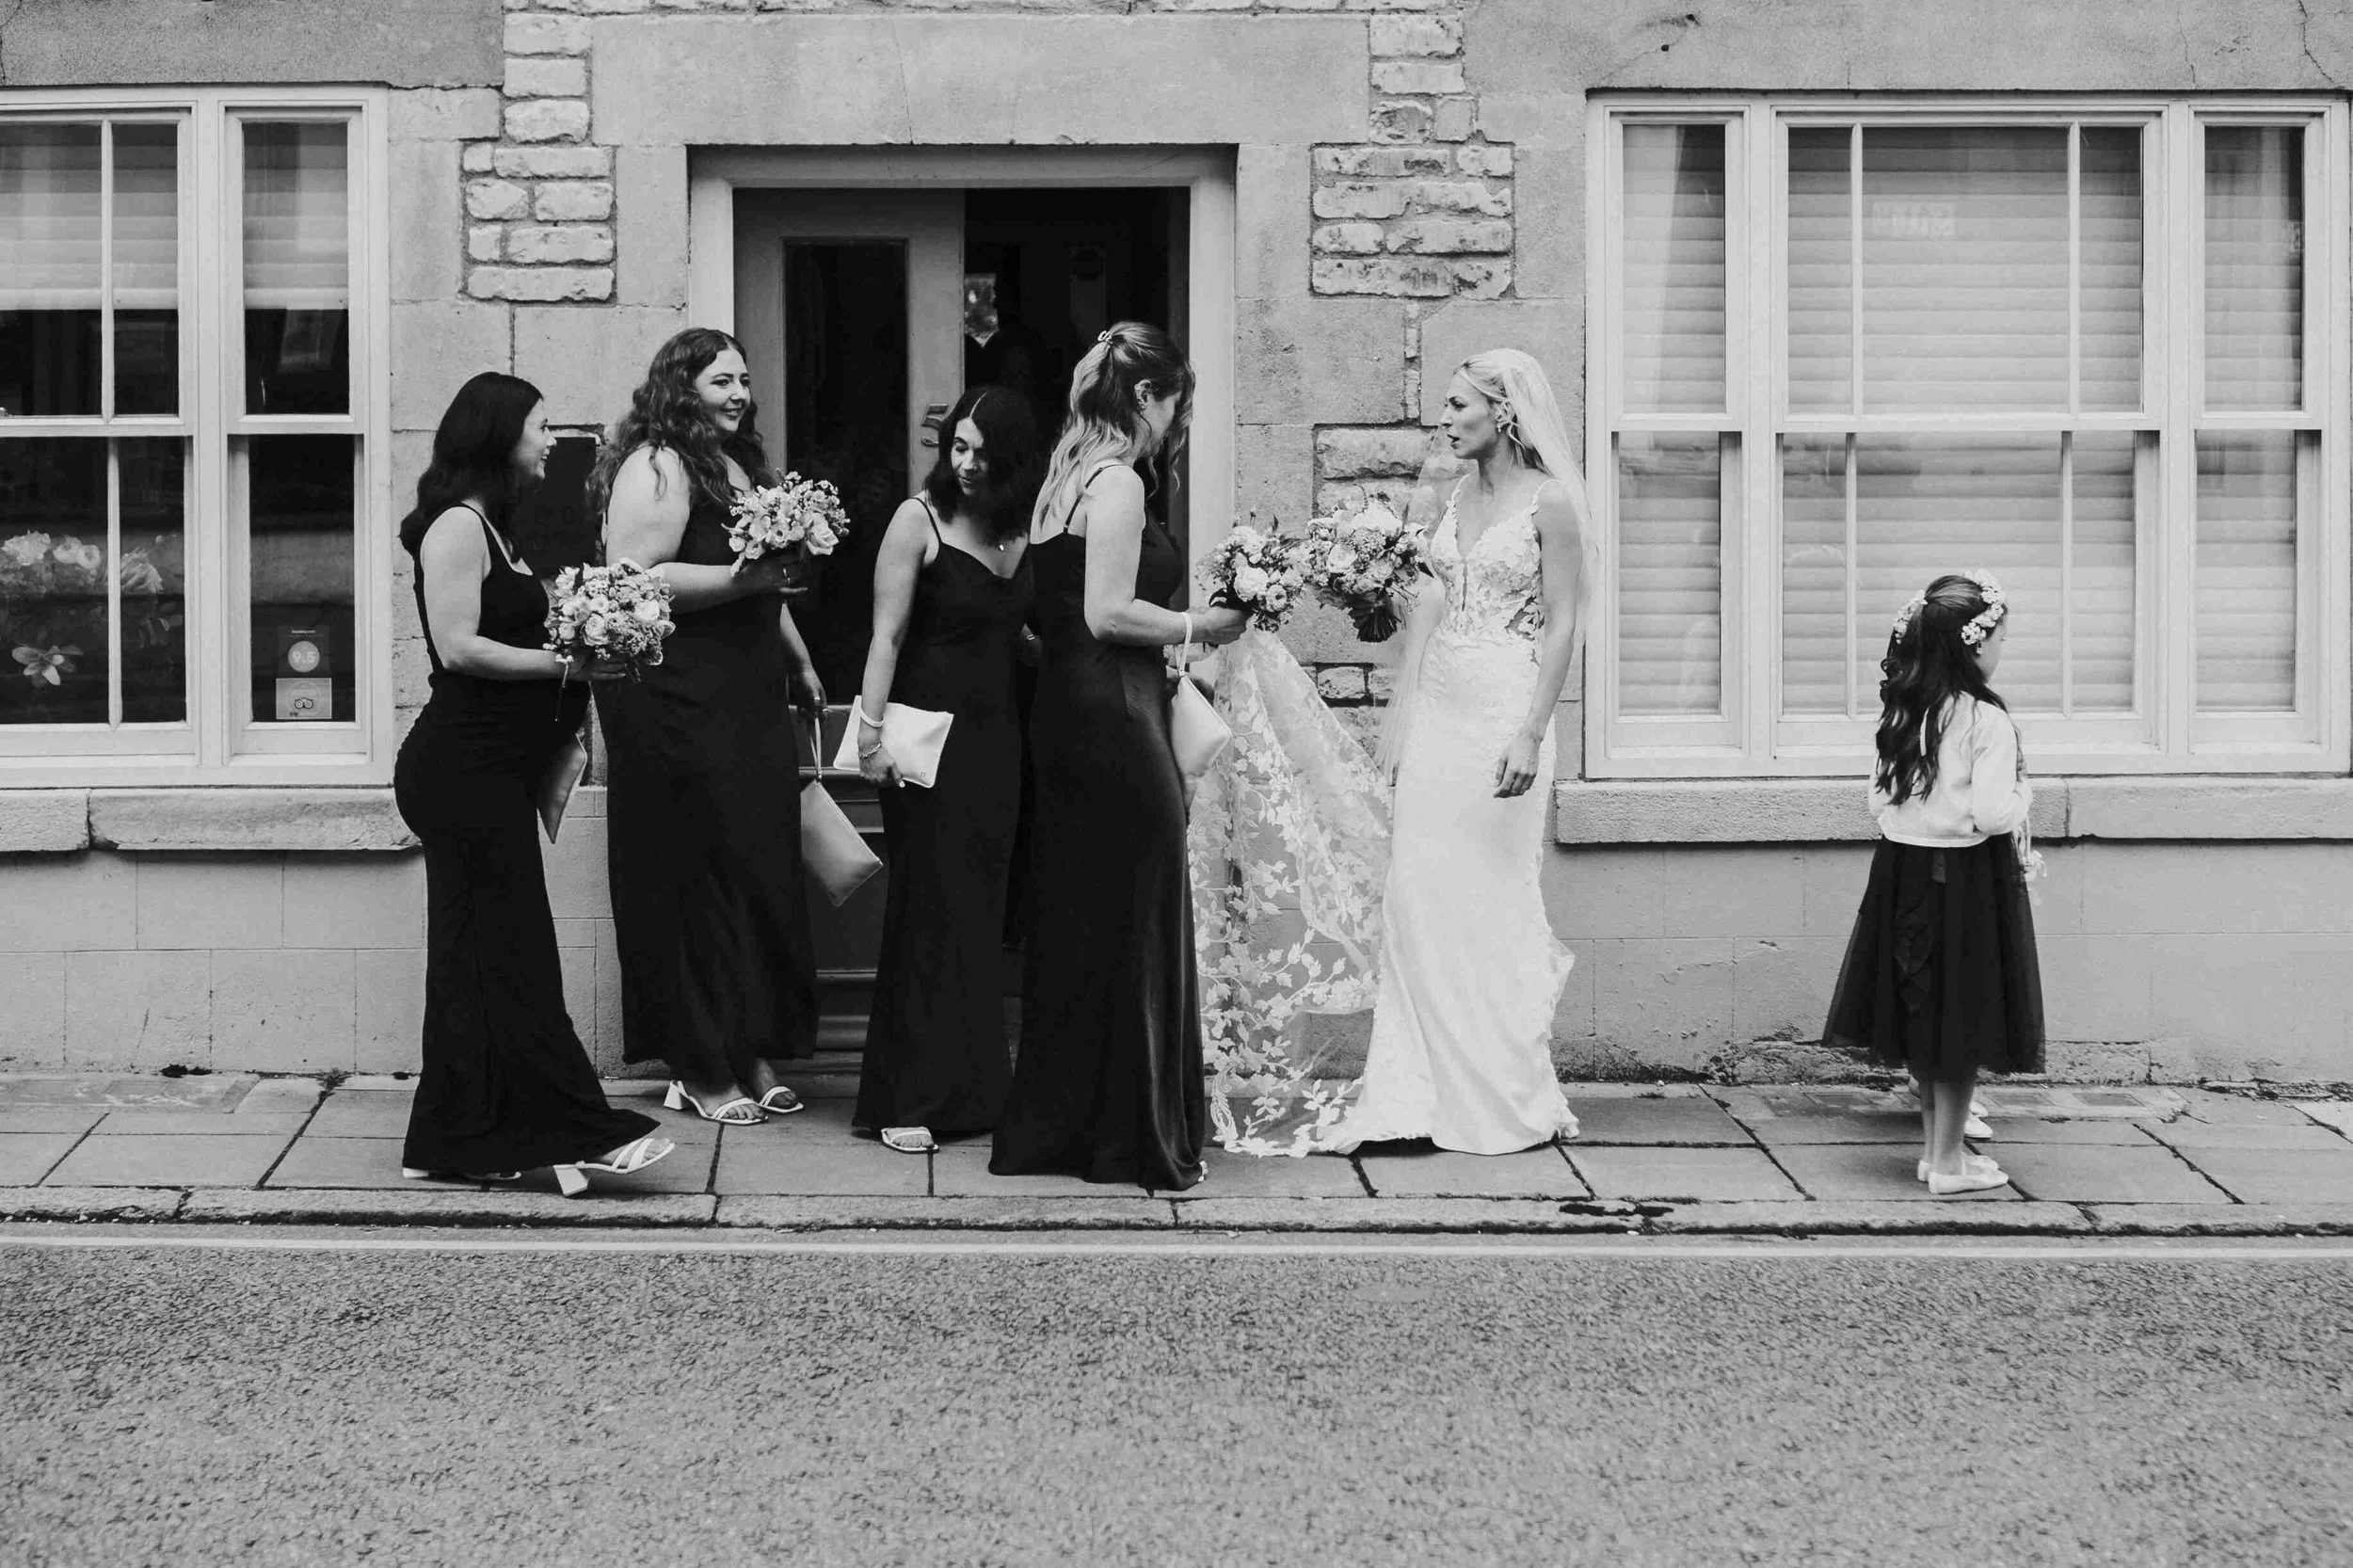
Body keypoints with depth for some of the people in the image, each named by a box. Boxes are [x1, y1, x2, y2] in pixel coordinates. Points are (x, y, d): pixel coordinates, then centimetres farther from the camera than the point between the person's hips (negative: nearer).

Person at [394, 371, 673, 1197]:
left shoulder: (489, 528, 18)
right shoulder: (457, 525, -12)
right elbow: (458, 647, -20)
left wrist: (582, 645, 9)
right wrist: (562, 663, -15)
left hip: (489, 772, 11)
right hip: (465, 768, -11)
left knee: (478, 956, 11)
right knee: (507, 954, -8)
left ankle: (456, 1142, 15)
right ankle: (579, 1133, -8)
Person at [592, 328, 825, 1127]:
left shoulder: (737, 463, 19)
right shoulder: (656, 466, -10)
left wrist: (800, 662, 30)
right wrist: (742, 577, -21)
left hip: (748, 705, 9)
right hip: (679, 708, -9)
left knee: (763, 873, 7)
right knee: (695, 876, -4)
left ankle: (750, 1051, 15)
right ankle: (699, 1067, 3)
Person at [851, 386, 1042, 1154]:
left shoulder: (1020, 533, 9)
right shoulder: (920, 520, -6)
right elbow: (887, 635, -10)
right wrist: (872, 730, -15)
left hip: (997, 737, 5)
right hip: (930, 734, -5)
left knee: (981, 911, 9)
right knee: (929, 911, -4)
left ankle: (972, 1088, 17)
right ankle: (908, 1100, 0)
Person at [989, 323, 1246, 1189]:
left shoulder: (1065, 477, 16)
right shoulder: (1118, 482, -12)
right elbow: (1108, 613, -20)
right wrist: (1197, 626, -7)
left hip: (1064, 720, 9)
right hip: (1116, 725, -9)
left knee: (1071, 925, 14)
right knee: (1137, 923, -2)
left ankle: (1049, 1129, 20)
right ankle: (1136, 1139, 3)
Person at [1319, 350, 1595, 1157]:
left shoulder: (1550, 501, -8)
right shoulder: (1459, 495, 12)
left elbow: (1562, 626, -11)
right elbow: (1434, 600, 14)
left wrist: (1531, 734, -18)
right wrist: (1400, 712, 9)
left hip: (1502, 712, -6)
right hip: (1438, 711, 7)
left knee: (1490, 906, 0)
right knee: (1417, 900, 2)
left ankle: (1513, 1098, 13)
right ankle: (1410, 1092, 5)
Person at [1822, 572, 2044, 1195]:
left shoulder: (1900, 711, 4)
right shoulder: (1986, 719, -17)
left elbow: (1881, 798, 10)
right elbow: (1991, 814, -22)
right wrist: (2023, 795, -3)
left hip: (1902, 866, 7)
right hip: (1966, 876, -7)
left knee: (1925, 1019, 15)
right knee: (1960, 1022, 3)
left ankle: (1936, 1146, 25)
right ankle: (1948, 1162, 8)